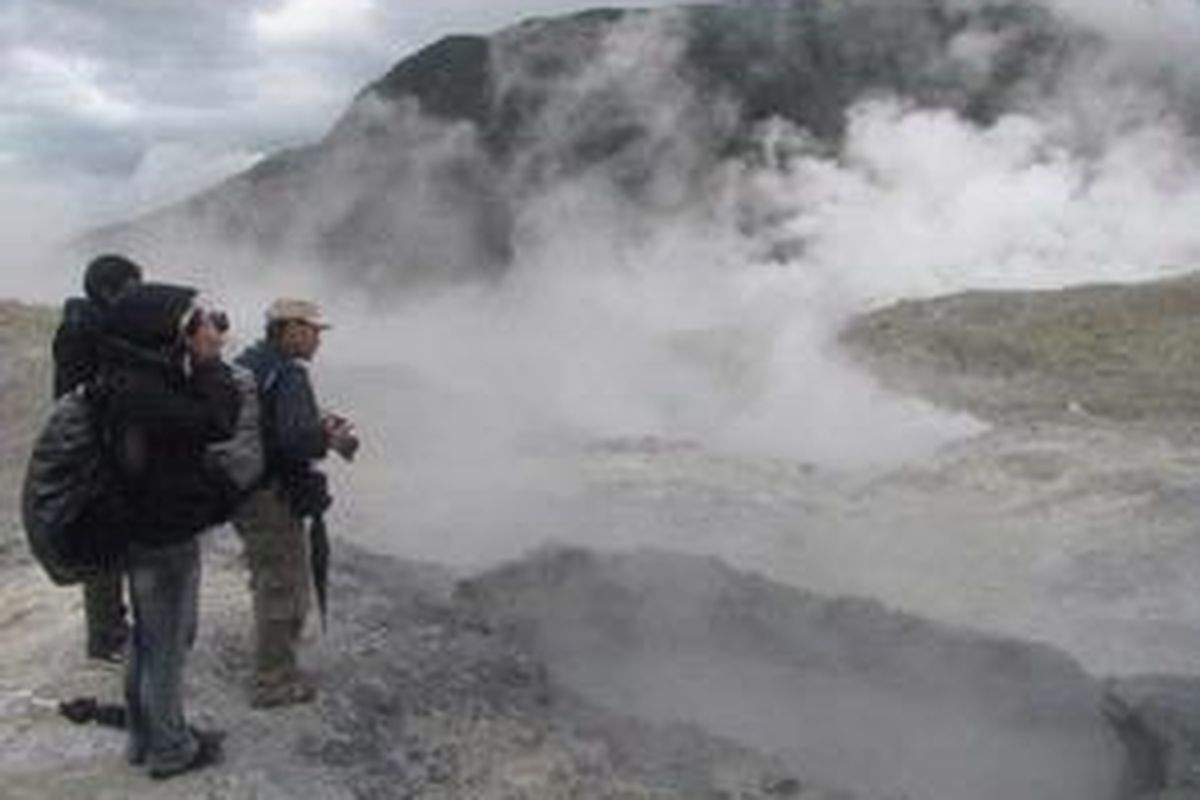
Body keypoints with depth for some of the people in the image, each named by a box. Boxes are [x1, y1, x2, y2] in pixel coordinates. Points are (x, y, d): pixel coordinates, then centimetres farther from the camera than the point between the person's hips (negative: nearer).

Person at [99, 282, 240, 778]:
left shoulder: (137, 379, 5)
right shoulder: (141, 393, -27)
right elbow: (216, 422, -30)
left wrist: (205, 362, -3)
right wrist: (210, 360, -21)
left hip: (145, 532, 10)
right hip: (165, 538, -10)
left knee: (149, 639, 21)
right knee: (168, 643, 5)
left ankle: (146, 736, 36)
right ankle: (168, 749, 20)